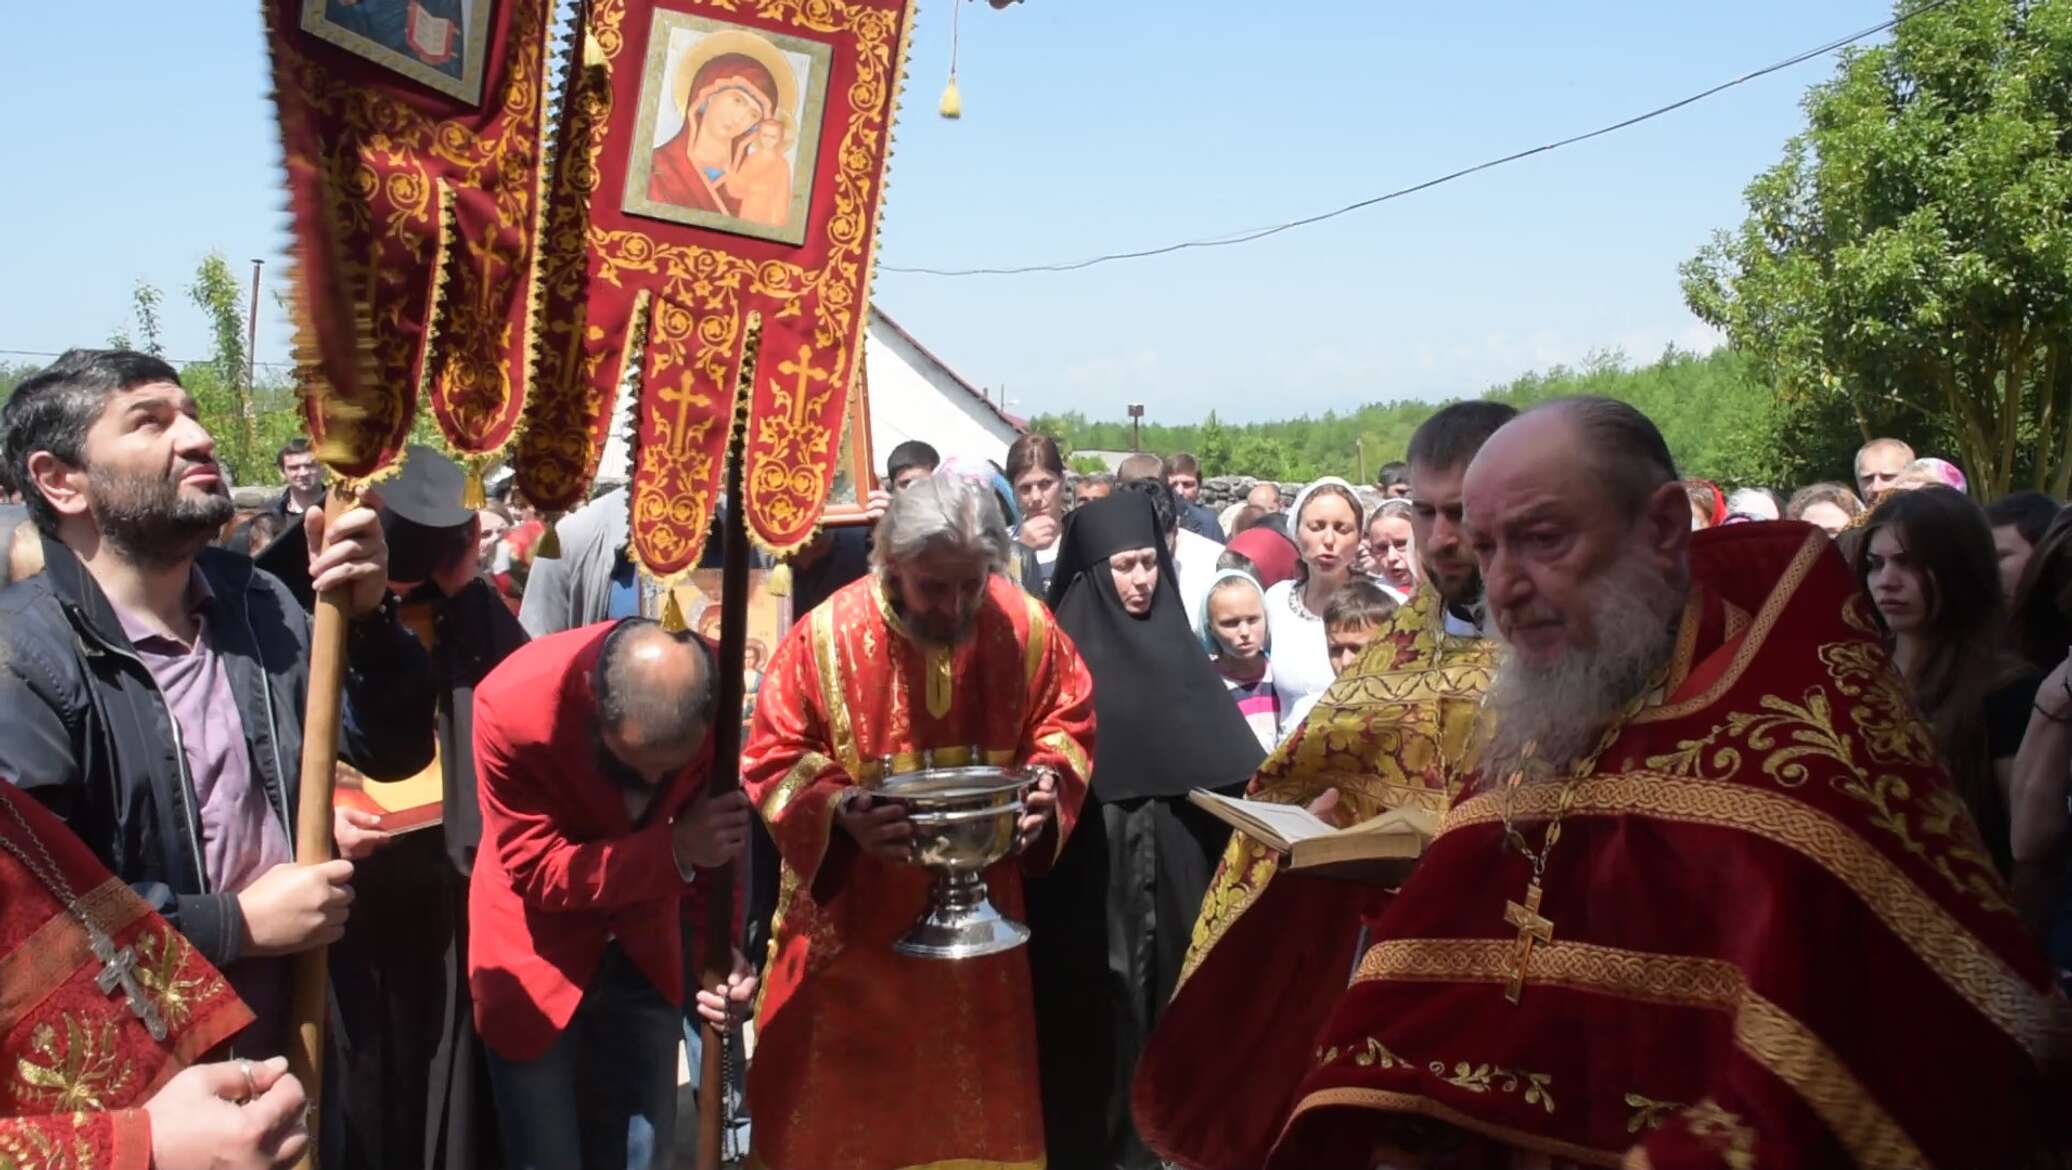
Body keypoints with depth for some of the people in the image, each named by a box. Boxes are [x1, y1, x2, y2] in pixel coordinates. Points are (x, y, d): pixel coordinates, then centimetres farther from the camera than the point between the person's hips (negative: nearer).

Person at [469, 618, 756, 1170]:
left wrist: (718, 942, -14)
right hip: (537, 945, -3)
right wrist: (673, 852, -32)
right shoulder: (514, 703, -31)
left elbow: (711, 823, -2)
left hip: (643, 942, 3)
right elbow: (536, 870, -22)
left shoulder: (714, 692, -20)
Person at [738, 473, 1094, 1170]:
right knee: (843, 1099, 10)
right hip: (852, 920, -2)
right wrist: (839, 813, -27)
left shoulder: (1028, 628, -8)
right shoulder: (827, 636, -15)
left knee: (977, 1095, 17)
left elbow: (1068, 725, 6)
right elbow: (775, 762, -8)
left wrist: (1047, 783, -15)